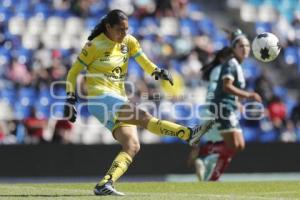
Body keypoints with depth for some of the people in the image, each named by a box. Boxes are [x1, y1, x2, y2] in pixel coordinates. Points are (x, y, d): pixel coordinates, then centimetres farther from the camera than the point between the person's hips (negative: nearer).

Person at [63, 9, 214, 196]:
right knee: (143, 117, -26)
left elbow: (144, 61, 13)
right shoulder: (94, 46, -7)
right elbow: (73, 73, -1)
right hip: (100, 98, -8)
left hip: (118, 100, 8)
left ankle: (104, 184, -16)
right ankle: (189, 134, -31)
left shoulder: (129, 42, 9)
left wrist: (158, 72, -9)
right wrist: (71, 99, -9)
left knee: (132, 147, -10)